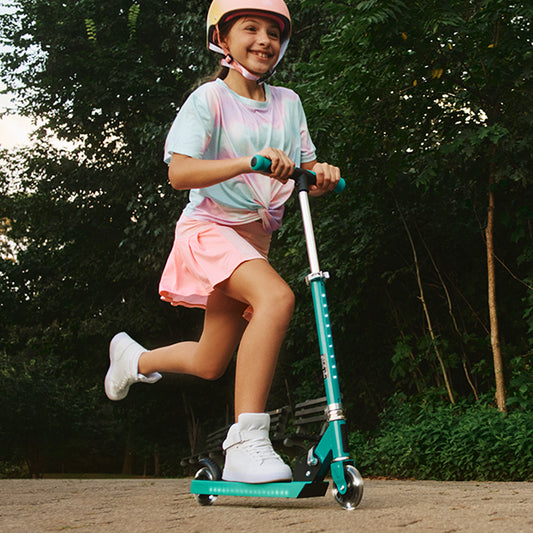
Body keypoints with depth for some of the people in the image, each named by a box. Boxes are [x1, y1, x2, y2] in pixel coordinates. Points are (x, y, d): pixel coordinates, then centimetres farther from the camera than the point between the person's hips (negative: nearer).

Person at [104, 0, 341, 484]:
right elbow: (179, 172, -21)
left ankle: (133, 358, 45)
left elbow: (308, 173, 8)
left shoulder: (288, 103, 8)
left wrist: (322, 175, -16)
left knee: (210, 364, 14)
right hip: (210, 227, -6)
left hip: (255, 237, 7)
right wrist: (249, 162, -34)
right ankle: (247, 442, -33)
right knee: (276, 297, -35)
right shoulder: (209, 99, -8)